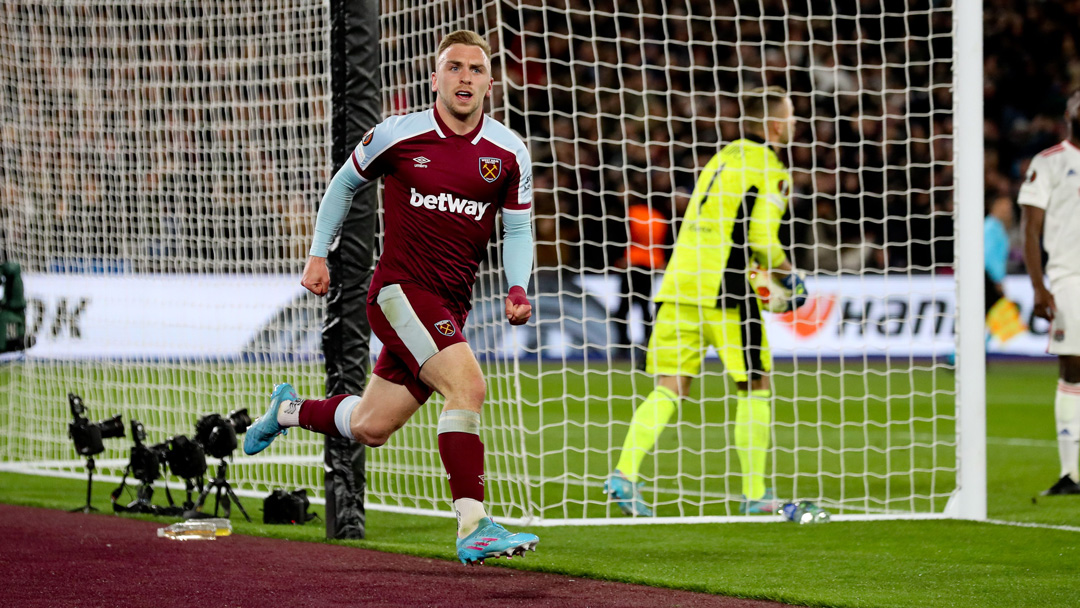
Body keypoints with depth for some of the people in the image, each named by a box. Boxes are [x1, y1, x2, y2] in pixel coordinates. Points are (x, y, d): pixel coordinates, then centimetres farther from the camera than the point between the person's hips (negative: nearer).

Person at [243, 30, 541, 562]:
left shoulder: (509, 153, 2)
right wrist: (317, 254, 11)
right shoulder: (397, 135, -6)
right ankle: (473, 528, -27)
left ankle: (289, 410, 42)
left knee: (370, 428, 11)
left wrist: (517, 288, -4)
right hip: (399, 289, -5)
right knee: (467, 384, -27)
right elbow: (344, 183, 12)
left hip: (449, 307, 5)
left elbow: (517, 229, 13)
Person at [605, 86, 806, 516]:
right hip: (724, 288, -7)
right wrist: (788, 276, 4)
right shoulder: (769, 169, -3)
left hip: (679, 284, 7)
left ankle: (625, 474, -13)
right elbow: (761, 238, -12)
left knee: (669, 388, 3)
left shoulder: (723, 158, 21)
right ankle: (754, 496, 5)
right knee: (754, 385, 5)